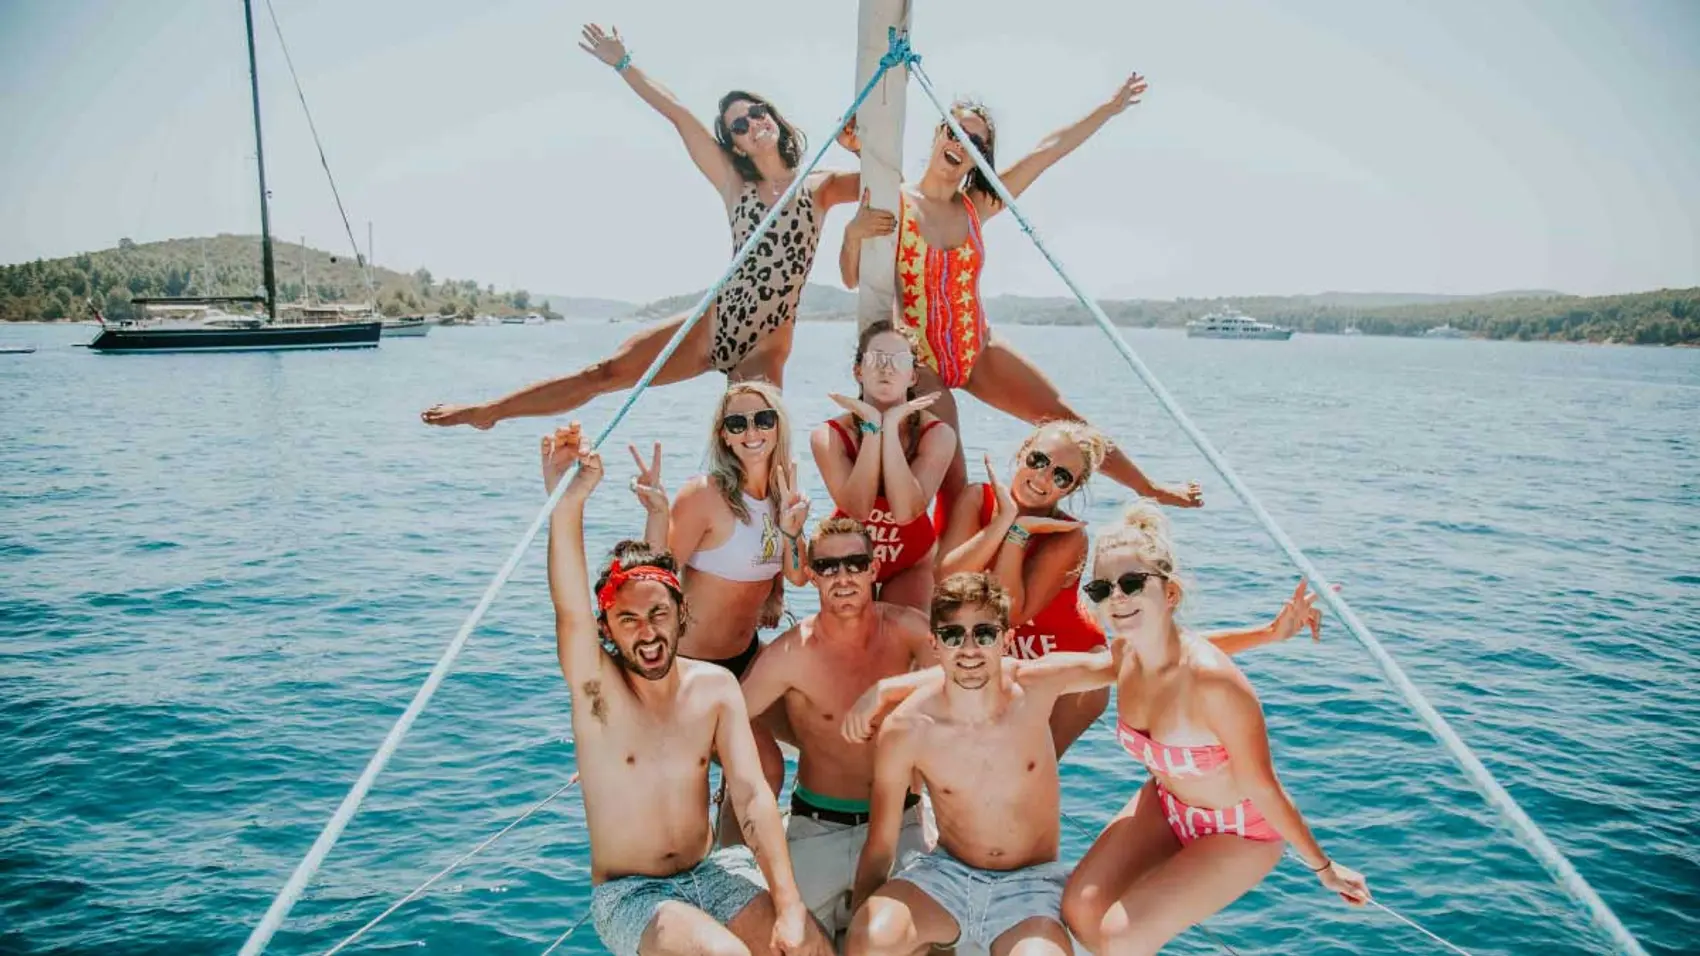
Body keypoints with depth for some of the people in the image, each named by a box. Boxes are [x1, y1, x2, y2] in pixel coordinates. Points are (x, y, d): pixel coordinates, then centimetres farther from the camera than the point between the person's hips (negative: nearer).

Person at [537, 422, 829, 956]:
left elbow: (752, 795, -12)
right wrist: (566, 503, -51)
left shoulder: (715, 687, -6)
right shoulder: (597, 688, -13)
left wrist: (789, 906, -23)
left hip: (709, 872, 3)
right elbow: (569, 611, -34)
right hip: (628, 893, -3)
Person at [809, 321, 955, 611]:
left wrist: (891, 425, -35)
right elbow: (858, 509, -33)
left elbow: (906, 512, -34)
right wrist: (873, 426, -35)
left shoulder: (938, 434, -21)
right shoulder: (829, 436, -21)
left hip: (912, 558, 0)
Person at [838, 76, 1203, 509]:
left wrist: (1111, 107, 17)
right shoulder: (893, 202, -6)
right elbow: (853, 278, -10)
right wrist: (852, 233, -31)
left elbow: (1048, 151, 10)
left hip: (978, 350, 5)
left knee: (1063, 418, 6)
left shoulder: (976, 207, 5)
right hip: (920, 359, -4)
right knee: (952, 483, -7)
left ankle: (1149, 487, 22)